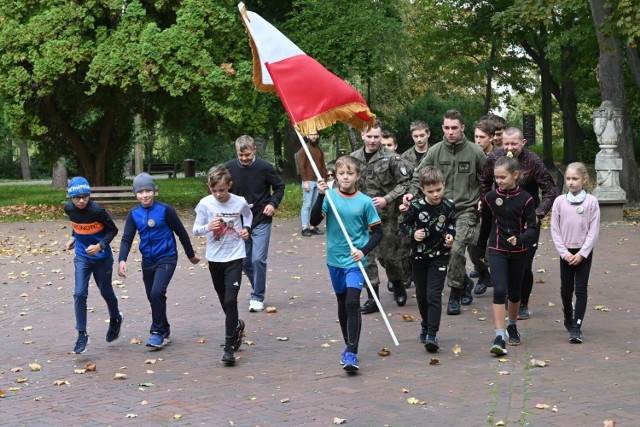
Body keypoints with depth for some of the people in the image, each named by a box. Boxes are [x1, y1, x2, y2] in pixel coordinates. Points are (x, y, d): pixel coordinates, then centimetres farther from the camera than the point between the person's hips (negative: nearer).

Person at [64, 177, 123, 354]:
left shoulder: (97, 211, -24)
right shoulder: (69, 208, -8)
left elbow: (113, 230, -13)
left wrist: (100, 245, -25)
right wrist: (73, 238, 6)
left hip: (102, 257, -3)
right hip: (82, 257, 3)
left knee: (106, 292, 13)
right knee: (79, 294, -10)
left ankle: (115, 319, 44)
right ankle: (82, 335, -2)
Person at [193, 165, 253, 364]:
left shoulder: (240, 202, -7)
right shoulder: (205, 204, -8)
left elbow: (248, 215, 16)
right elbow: (196, 229, -3)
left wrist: (247, 228, -3)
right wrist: (208, 227, -23)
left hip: (235, 257, -2)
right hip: (215, 258, 2)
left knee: (230, 300, -13)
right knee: (224, 300, 16)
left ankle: (229, 347, -11)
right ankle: (237, 326, 45)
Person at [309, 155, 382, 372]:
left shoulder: (365, 202, -6)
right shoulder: (330, 196, -3)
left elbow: (378, 232, 0)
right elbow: (314, 221, -13)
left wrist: (364, 251, -14)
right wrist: (321, 196, -23)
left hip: (355, 261, -3)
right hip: (335, 259, 3)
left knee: (352, 303, -16)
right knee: (342, 304, 16)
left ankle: (352, 353, -15)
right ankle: (348, 345, 32)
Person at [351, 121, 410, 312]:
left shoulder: (391, 157, -6)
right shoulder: (354, 158, 5)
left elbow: (403, 183, -4)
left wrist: (387, 199, -15)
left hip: (386, 214, -3)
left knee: (388, 253, 2)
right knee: (366, 255, 1)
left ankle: (398, 285, 29)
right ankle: (373, 297, 9)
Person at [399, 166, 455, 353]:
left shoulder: (449, 206, -7)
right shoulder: (416, 206, -13)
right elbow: (404, 225, 0)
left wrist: (450, 234, -5)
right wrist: (413, 233, -18)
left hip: (440, 256, -1)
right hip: (419, 256, 1)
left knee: (434, 295, -11)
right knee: (421, 294, 14)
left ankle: (432, 334, -13)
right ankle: (426, 325, 36)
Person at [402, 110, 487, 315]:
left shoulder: (475, 152, -4)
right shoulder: (435, 151, 0)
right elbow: (419, 176, 4)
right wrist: (412, 193, -13)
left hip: (466, 209, -3)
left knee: (457, 248, -18)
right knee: (446, 249, 8)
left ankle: (455, 294, -6)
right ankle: (465, 283, 34)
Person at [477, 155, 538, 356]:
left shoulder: (525, 199, -8)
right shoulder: (491, 197, -3)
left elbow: (532, 227, -8)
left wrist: (520, 239, -28)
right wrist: (480, 248, 19)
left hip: (518, 251, 1)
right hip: (497, 250, -1)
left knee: (514, 292, 15)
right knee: (499, 291, -15)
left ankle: (512, 326, 41)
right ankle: (499, 338, -19)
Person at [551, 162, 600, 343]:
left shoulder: (591, 202, -7)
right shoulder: (559, 201, -2)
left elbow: (594, 231, -7)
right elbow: (555, 230, -1)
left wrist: (582, 253, -12)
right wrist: (564, 252, -8)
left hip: (584, 252, -2)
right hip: (566, 252, 2)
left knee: (581, 290, -5)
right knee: (566, 289, 10)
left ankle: (576, 327, -6)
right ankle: (568, 319, 33)